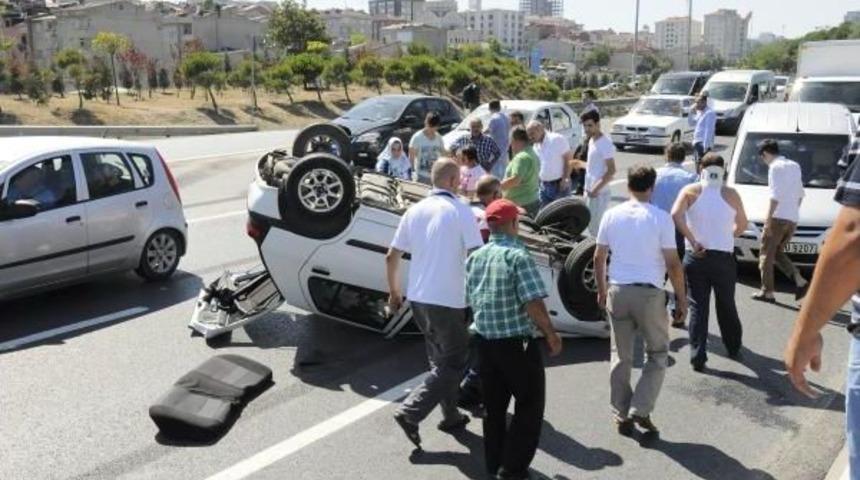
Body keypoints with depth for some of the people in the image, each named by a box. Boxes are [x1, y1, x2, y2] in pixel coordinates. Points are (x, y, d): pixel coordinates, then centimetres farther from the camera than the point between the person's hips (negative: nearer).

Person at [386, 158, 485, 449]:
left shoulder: (414, 211, 7)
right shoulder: (461, 212, -10)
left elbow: (392, 257, 9)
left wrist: (394, 292, 21)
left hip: (417, 298, 7)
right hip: (447, 301, -7)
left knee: (440, 359, 21)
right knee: (453, 363, 5)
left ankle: (451, 417, 29)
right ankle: (410, 413, -6)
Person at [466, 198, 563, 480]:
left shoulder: (474, 258, 4)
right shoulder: (518, 256, -17)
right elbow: (534, 304, -21)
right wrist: (551, 334, -9)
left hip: (485, 341, 6)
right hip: (517, 343, -6)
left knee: (494, 405, 18)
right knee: (530, 404, 9)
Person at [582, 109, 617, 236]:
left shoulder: (605, 143, -18)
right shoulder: (591, 141, 9)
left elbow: (611, 170, -21)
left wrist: (596, 188, -22)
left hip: (599, 193, -9)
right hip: (590, 191, 9)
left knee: (598, 227, -4)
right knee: (591, 225, 16)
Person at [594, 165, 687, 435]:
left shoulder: (611, 215, 3)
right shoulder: (660, 218, -8)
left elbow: (599, 257, 7)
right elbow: (673, 264, -8)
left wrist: (601, 289, 20)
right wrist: (681, 298, 2)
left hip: (618, 291, 3)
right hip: (649, 293, -3)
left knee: (621, 356, 14)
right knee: (658, 354, 14)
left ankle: (621, 415, 18)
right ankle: (640, 410, 4)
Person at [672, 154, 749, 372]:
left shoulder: (690, 191, -2)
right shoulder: (730, 194, 0)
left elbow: (676, 214, -20)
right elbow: (742, 225, 7)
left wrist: (693, 241, -15)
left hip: (696, 258, 0)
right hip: (724, 258, 1)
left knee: (697, 307, 4)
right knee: (727, 305, 18)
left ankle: (698, 357, 1)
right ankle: (733, 347, 33)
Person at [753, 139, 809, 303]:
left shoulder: (775, 167, -9)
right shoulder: (794, 166, 17)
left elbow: (775, 195, -17)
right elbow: (800, 194, 21)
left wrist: (768, 218, -18)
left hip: (778, 217, -8)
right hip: (793, 219, 8)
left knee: (766, 254, 2)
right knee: (777, 252, 17)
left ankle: (767, 292, 2)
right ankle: (800, 281, 2)